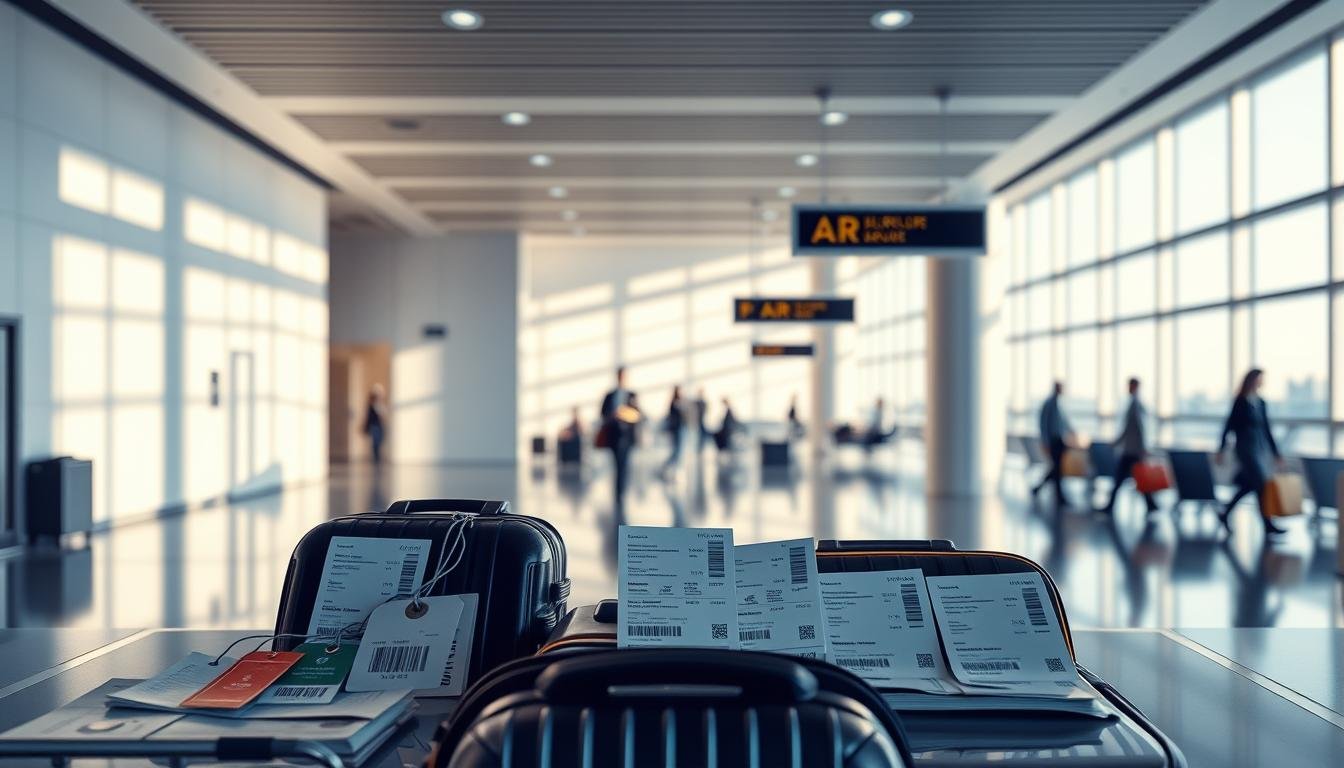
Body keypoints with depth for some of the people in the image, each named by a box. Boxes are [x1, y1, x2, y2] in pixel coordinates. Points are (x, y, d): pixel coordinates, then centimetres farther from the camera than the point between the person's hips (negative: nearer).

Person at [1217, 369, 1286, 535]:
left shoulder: (1260, 403, 10)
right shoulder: (1241, 402, -10)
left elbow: (1266, 429, 14)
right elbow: (1229, 426, -8)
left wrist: (1276, 453, 14)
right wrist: (1221, 450, -7)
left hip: (1261, 449, 7)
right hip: (1247, 449, -7)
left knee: (1249, 485, 10)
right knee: (1261, 485, -7)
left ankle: (1225, 513, 23)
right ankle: (1267, 524, 0)